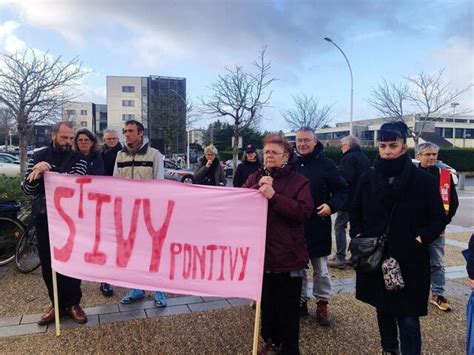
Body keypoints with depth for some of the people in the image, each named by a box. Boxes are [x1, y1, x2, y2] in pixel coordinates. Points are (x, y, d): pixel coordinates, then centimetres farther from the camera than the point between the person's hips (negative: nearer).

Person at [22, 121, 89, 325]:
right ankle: (57, 304, 23)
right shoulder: (38, 157, 6)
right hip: (43, 218, 3)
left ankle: (73, 304, 18)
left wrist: (47, 173, -27)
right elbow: (26, 188, 1)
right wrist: (35, 173, -20)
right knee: (48, 264, 9)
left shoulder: (78, 159, 0)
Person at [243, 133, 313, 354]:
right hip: (261, 252, 4)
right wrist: (258, 189, -18)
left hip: (288, 255, -4)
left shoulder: (298, 181, -3)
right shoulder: (254, 178, 9)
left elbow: (304, 211, -17)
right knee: (266, 302, 18)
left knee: (288, 308, 7)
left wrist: (274, 196, -24)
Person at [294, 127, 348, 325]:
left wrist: (332, 205, -19)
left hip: (318, 227, -2)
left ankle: (322, 304, 28)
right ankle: (301, 301, 31)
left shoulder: (326, 164, -5)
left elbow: (342, 191, -2)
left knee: (321, 270, 11)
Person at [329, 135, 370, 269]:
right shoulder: (364, 157, 16)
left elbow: (343, 179, -23)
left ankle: (340, 258, -5)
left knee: (340, 226, -4)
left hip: (349, 200, -9)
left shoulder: (349, 157, -14)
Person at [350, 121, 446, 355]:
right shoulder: (368, 178, 1)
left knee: (408, 319, 1)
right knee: (383, 310, 19)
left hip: (410, 261, -3)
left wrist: (421, 240, -13)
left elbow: (438, 219, -1)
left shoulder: (424, 180, -8)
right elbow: (356, 211, 14)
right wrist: (357, 235, 1)